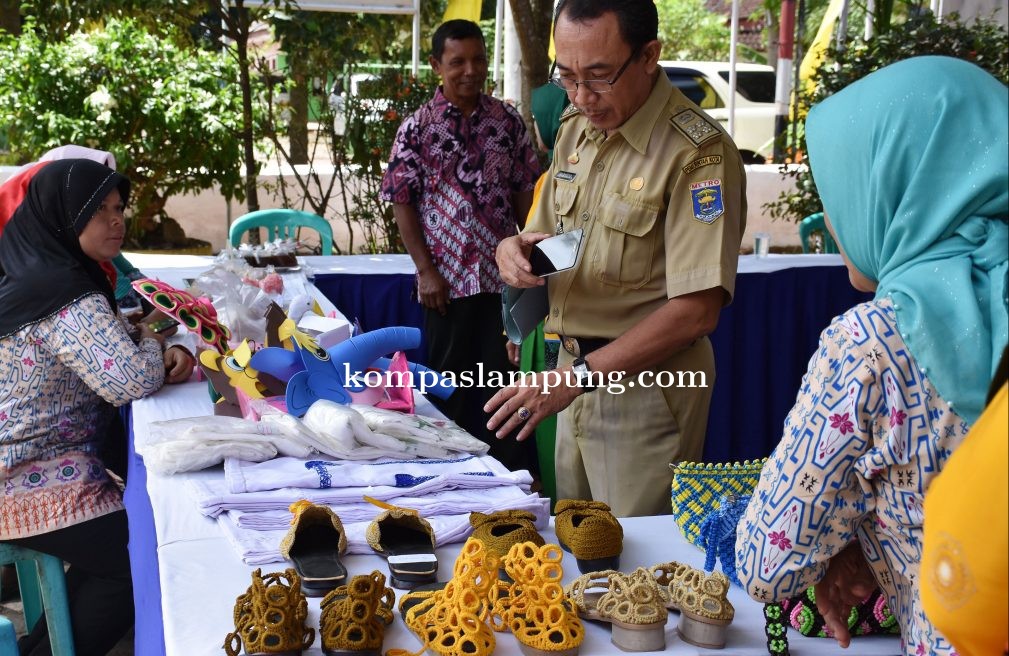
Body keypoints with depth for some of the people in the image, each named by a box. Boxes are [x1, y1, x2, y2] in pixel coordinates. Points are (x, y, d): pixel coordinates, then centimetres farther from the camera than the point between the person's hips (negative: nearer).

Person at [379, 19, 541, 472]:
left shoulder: (508, 121, 4)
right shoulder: (417, 128, -2)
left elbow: (523, 193, 8)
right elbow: (402, 202, -3)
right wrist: (426, 270, -8)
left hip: (503, 273, 1)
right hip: (448, 276, -1)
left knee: (505, 376, 4)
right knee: (449, 379, 10)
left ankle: (513, 472, 15)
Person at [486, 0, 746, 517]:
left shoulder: (697, 153, -19)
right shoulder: (575, 128, 6)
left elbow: (697, 311, -22)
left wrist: (578, 376, -24)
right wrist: (516, 250, -8)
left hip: (646, 387, -7)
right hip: (577, 372, 7)